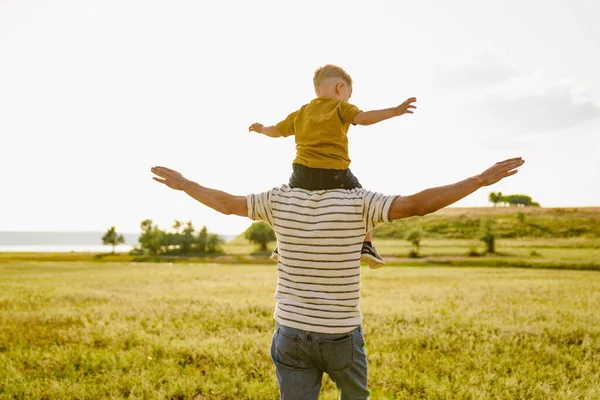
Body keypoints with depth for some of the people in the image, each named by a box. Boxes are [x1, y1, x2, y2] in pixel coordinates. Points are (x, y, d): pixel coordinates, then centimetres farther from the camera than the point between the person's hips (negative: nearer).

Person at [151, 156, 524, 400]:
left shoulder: (280, 199, -3)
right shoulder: (358, 202, -13)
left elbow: (226, 203, 9)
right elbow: (418, 204, -20)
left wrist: (182, 183, 25)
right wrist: (481, 179, -14)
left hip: (290, 333, 2)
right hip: (341, 335, -2)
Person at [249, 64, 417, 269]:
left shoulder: (301, 113, 19)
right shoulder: (340, 107, 5)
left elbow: (276, 131, 29)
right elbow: (364, 118, -12)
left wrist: (261, 128, 50)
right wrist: (395, 111, -16)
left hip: (304, 171, 4)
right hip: (334, 172, -4)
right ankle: (366, 245, 7)